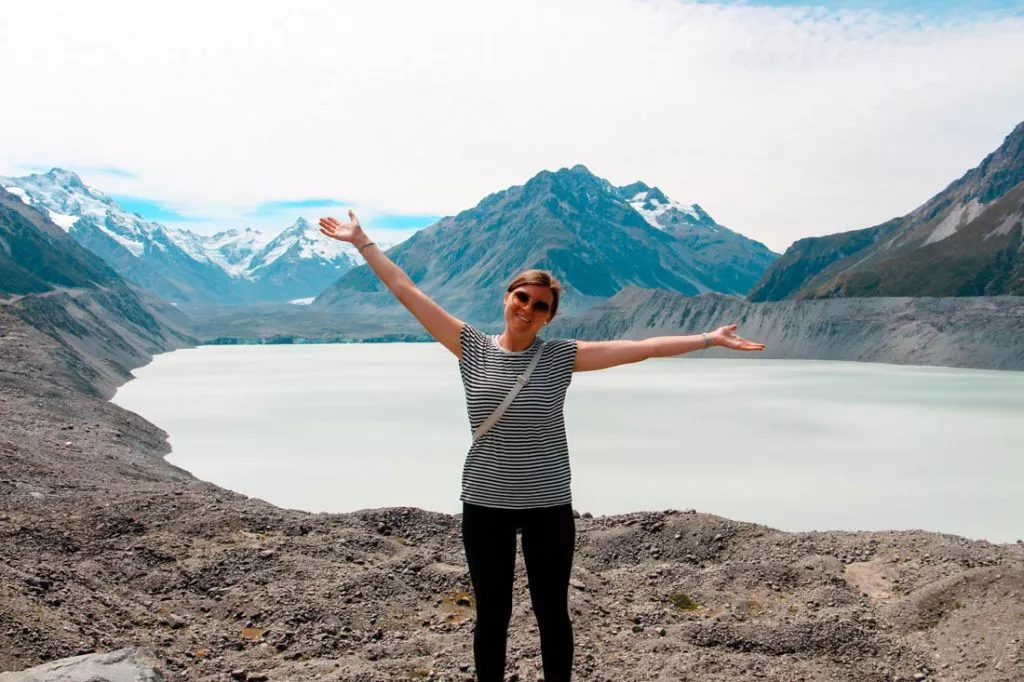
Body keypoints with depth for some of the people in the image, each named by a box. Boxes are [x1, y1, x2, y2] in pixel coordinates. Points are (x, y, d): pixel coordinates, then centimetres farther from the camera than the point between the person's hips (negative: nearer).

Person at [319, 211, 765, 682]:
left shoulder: (560, 356, -4)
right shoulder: (473, 348, -2)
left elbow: (642, 348, -5)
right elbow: (407, 292, -1)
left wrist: (709, 339, -6)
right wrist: (362, 242, 1)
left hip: (548, 505, 0)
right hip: (485, 504, 1)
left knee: (552, 613, 11)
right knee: (491, 616, 13)